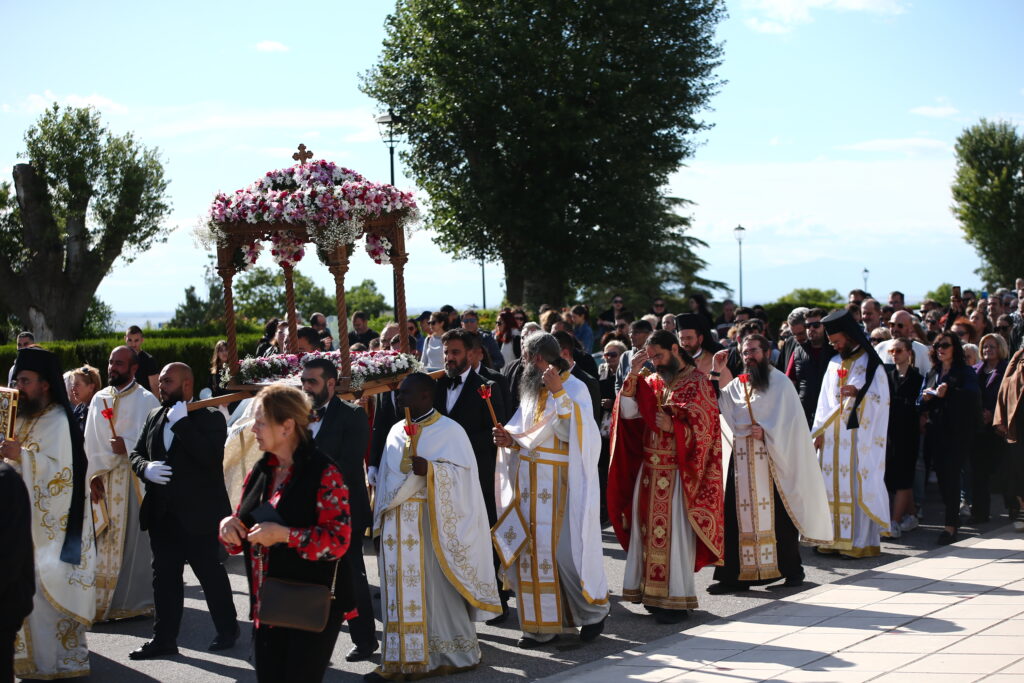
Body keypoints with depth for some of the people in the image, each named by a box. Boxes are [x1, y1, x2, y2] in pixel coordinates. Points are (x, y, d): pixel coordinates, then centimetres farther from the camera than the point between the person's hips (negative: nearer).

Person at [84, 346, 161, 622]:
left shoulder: (146, 400, -1)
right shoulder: (99, 399, 13)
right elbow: (91, 440, 8)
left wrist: (127, 447, -16)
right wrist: (94, 473, -1)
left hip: (134, 478, -4)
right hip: (104, 480, 4)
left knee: (134, 537, -3)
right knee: (105, 539, 4)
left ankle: (135, 598, 5)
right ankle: (103, 598, 10)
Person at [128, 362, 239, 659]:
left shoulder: (210, 418, -9)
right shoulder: (155, 416, 12)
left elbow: (210, 457, -24)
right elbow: (137, 453, 15)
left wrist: (181, 423, -23)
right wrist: (146, 468, -8)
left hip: (198, 513, -6)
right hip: (162, 513, 6)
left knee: (210, 573, 6)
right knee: (165, 576, 9)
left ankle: (227, 630, 23)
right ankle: (164, 639, 17)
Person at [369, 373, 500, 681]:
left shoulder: (449, 430, -4)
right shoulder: (396, 432, 14)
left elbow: (463, 474, -9)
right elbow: (386, 479, 17)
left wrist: (430, 469, -25)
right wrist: (378, 522, 12)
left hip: (429, 525, -6)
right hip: (396, 526, 6)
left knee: (435, 589, -2)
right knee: (401, 592, 5)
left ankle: (454, 655, 11)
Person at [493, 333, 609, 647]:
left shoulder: (575, 389, -9)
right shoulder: (531, 390, 13)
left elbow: (573, 431, -22)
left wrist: (558, 392, -26)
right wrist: (510, 439, -1)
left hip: (561, 486, -7)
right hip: (529, 483, 7)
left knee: (567, 549, -4)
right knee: (533, 549, 4)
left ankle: (595, 607, 19)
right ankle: (543, 623, 11)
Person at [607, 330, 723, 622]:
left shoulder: (698, 383, -5)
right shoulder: (652, 382, 12)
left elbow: (703, 430, -8)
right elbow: (628, 412, 1)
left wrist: (673, 428, -23)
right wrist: (633, 375, -6)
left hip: (678, 473, -6)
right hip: (650, 470, 6)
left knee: (676, 532, -4)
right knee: (650, 529, 7)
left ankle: (677, 599, 3)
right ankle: (653, 592, 15)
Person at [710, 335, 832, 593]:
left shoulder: (781, 383, 0)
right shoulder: (736, 385, 14)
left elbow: (791, 422, -5)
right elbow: (714, 405, 3)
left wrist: (767, 433, -17)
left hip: (772, 460, -4)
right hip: (742, 461, 4)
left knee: (779, 513, 1)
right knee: (738, 515, 1)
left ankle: (792, 568, 17)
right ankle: (735, 575, 4)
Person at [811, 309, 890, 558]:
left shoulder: (870, 364, -3)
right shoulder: (834, 363, 15)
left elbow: (881, 398, -7)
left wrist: (858, 393, -25)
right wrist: (819, 431, 8)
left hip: (859, 435, -6)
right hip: (833, 435, 6)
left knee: (857, 484, -7)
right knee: (833, 483, 4)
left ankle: (863, 540, -3)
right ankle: (836, 537, 9)